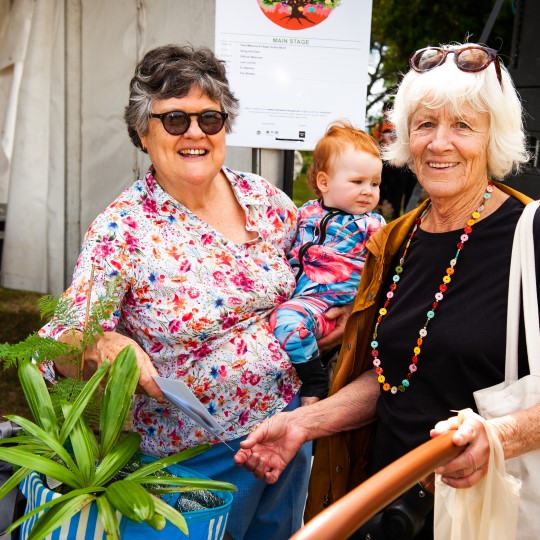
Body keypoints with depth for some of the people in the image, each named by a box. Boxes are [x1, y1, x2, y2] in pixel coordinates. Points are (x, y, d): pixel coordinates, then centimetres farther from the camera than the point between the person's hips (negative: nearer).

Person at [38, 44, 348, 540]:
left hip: (287, 427, 5)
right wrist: (98, 346, -38)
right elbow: (61, 350, -17)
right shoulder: (121, 231, -17)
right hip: (194, 457, -5)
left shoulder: (264, 198, -4)